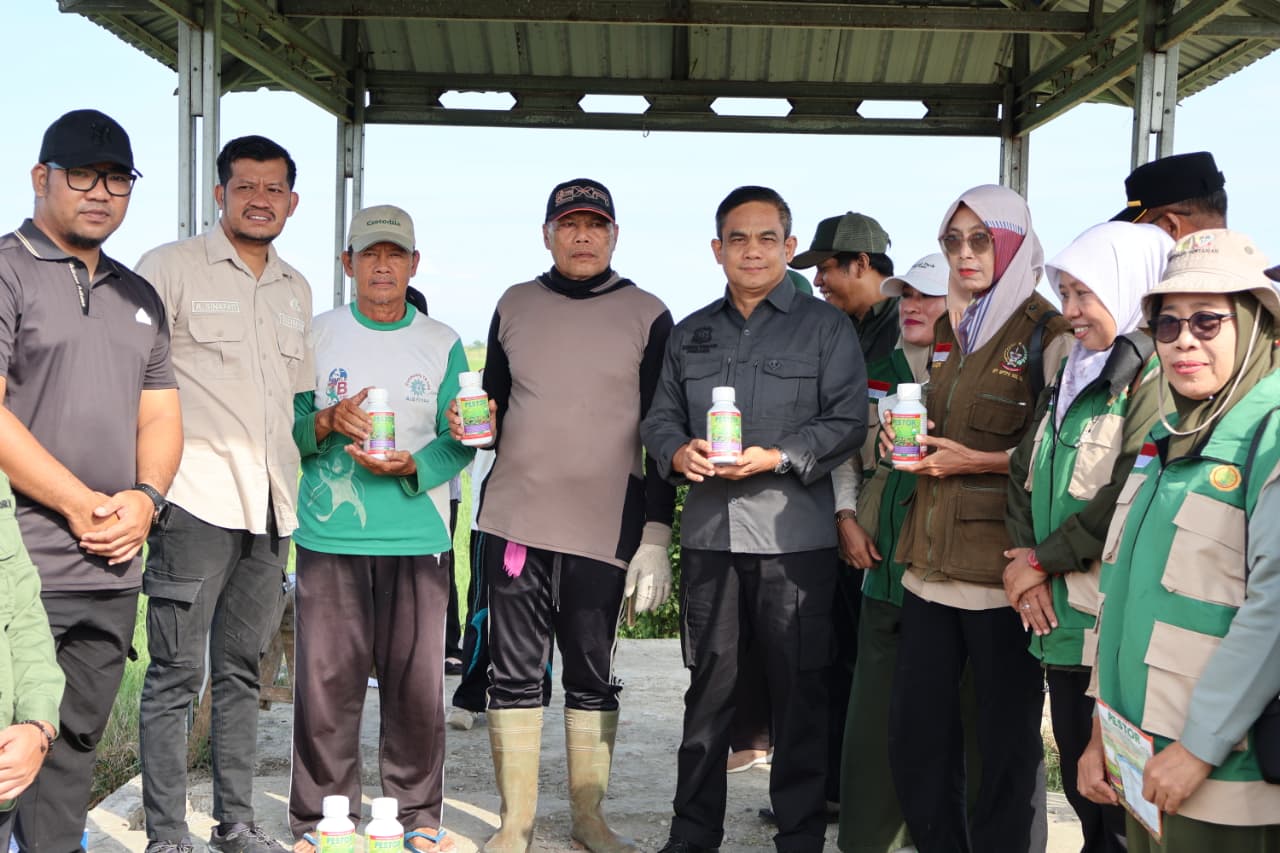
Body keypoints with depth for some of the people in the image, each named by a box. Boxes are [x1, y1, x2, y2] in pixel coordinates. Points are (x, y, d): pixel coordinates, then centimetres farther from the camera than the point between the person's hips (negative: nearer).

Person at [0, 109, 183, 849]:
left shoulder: (139, 296, 18)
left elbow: (161, 414, 17)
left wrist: (144, 497, -3)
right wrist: (84, 505, -14)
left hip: (114, 570, 6)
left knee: (75, 749, 14)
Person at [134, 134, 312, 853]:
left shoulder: (297, 290, 18)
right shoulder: (172, 267, 0)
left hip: (269, 504, 6)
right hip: (196, 497, -6)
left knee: (241, 670, 12)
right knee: (176, 672, -4)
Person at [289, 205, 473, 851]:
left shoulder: (442, 344, 8)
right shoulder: (315, 335, 7)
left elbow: (458, 441, 4)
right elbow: (284, 428, 5)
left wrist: (410, 468, -14)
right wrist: (326, 422, -15)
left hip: (418, 539, 0)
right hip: (329, 538, 0)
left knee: (416, 685, 1)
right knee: (326, 683, 0)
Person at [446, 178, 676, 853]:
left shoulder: (647, 316, 2)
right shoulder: (515, 305, 10)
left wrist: (656, 536, -6)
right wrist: (470, 423, -3)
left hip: (604, 527, -2)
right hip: (515, 517, 2)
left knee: (592, 676, 8)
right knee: (515, 671, 5)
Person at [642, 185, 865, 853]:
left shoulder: (826, 327, 4)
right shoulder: (691, 334, 17)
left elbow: (846, 422, -3)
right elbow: (660, 417, 16)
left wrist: (776, 457, -16)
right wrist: (679, 452, -6)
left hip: (795, 537, -3)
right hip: (709, 534, 4)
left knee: (799, 691, 2)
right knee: (708, 685, 10)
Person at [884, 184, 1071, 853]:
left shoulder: (1047, 334, -4)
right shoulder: (946, 332, 17)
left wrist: (984, 460, -15)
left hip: (1003, 568, -6)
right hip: (932, 564, 7)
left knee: (1006, 743, 4)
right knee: (916, 740, 9)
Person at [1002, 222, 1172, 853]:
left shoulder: (1155, 375, -11)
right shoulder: (1073, 375, 17)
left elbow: (1128, 499, -19)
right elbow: (1025, 469, 15)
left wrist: (1043, 561, -10)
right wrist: (1023, 559, -1)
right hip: (1061, 621, 8)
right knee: (1082, 792, 16)